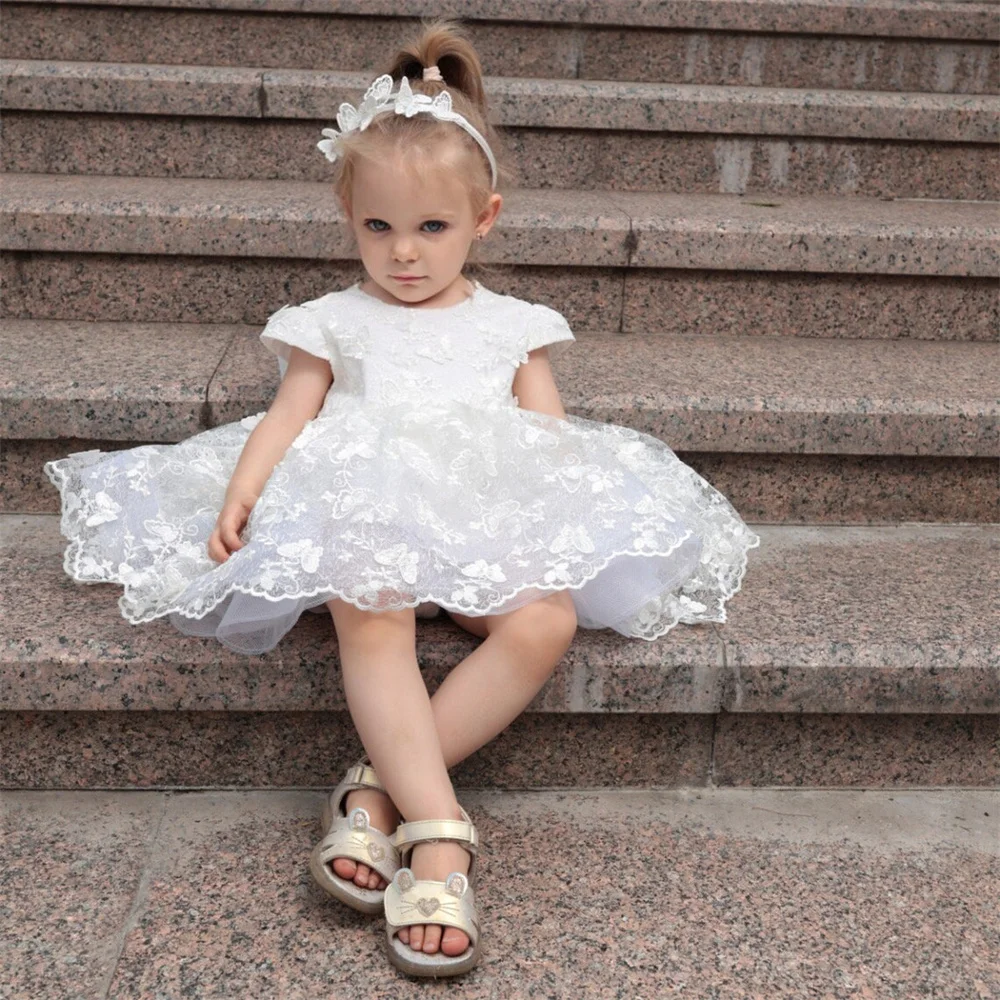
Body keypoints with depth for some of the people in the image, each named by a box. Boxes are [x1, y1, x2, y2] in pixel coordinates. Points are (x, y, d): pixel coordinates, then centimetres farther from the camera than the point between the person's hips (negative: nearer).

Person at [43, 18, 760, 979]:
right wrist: (240, 495, -9)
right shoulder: (333, 322, 20)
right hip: (368, 513, -1)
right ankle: (437, 830, -34)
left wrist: (577, 511, -3)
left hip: (492, 517, 2)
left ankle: (379, 789, -24)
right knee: (370, 617, -36)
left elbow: (552, 431, 17)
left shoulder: (512, 323, 23)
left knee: (546, 620, -30)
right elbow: (288, 414, 9)